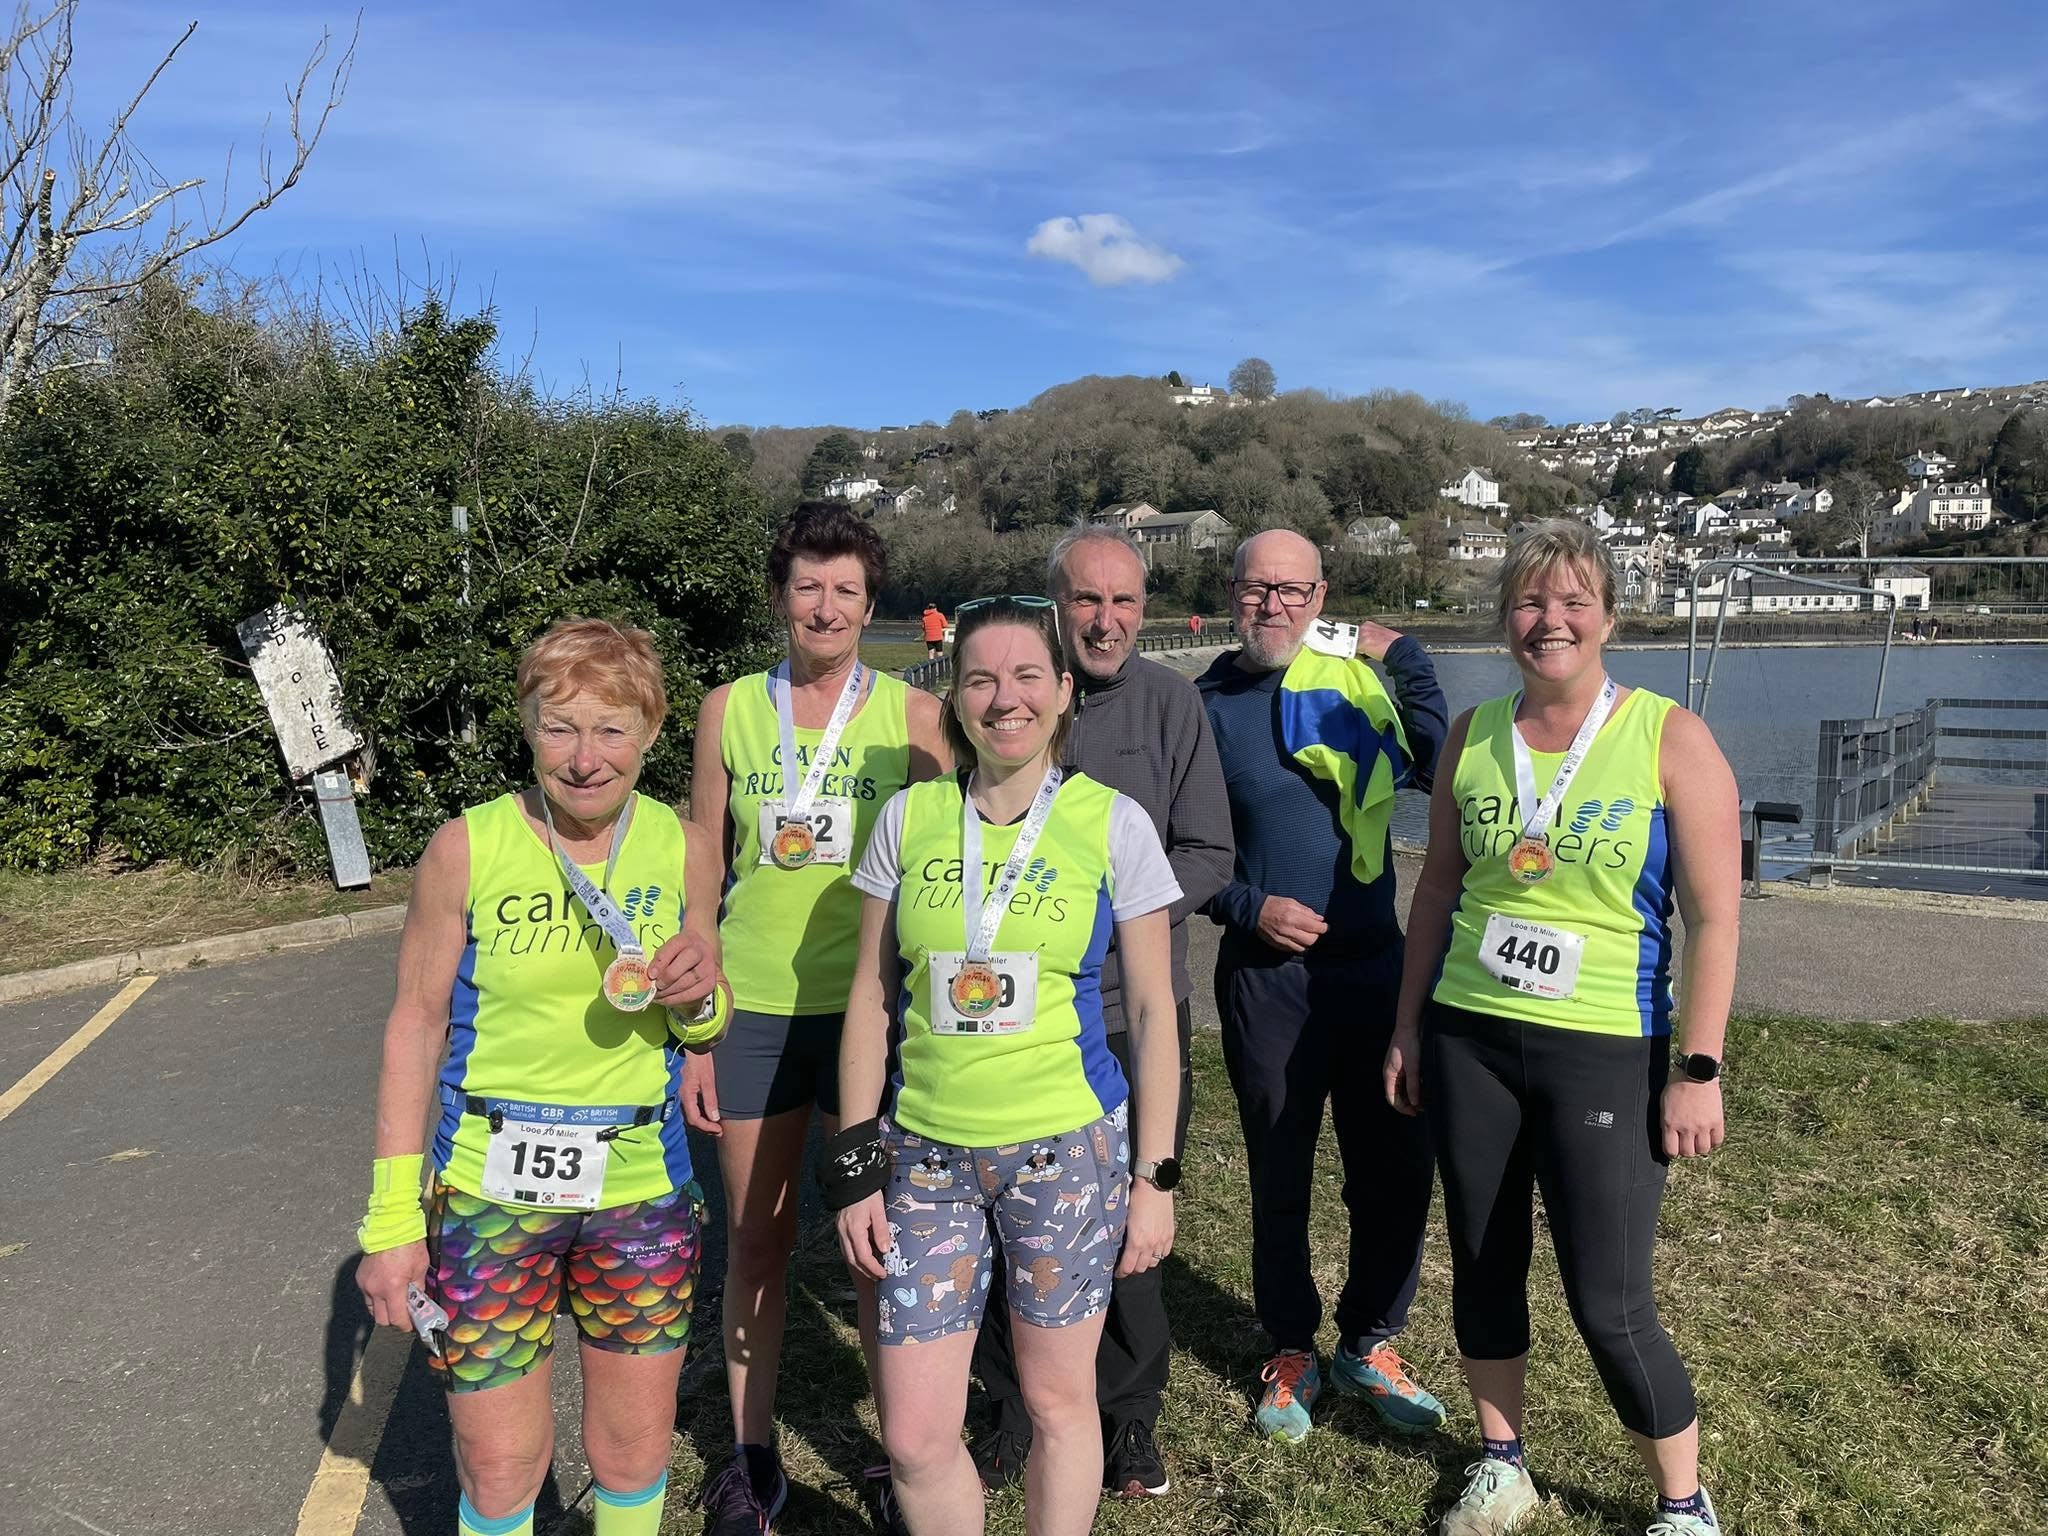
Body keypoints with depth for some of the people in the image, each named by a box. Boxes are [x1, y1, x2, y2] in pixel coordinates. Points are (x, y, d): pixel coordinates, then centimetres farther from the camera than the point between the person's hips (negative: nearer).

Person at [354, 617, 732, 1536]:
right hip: (490, 1187, -2)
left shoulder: (683, 848, -4)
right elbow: (415, 1027, -3)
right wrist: (392, 1216, -4)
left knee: (634, 1453, 15)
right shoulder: (467, 848, -11)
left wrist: (697, 996, -15)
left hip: (642, 1186, 2)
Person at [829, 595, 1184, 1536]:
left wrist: (1156, 1176, -1)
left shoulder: (1113, 824, -4)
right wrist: (856, 1169, 3)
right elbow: (872, 1001, 5)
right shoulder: (908, 819, 1)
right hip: (925, 1151, 2)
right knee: (914, 1438, 5)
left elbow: (1151, 1011, 0)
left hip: (1067, 1147, -1)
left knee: (1058, 1398, 13)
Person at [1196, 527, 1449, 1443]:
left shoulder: (1358, 678, 2)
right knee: (1279, 1171, 10)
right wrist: (1250, 907, -11)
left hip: (1372, 962, 2)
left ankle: (1368, 1344, 29)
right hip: (1266, 975, -1)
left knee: (1396, 1165, 7)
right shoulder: (1205, 706, -1)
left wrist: (1404, 659, -10)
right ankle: (1291, 1351, 30)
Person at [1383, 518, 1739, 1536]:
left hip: (1607, 1053, -3)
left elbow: (1713, 916, -7)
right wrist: (1407, 1029, 10)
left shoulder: (1669, 738, -7)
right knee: (1482, 1266, 14)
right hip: (1467, 1040, 4)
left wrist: (1698, 1069, -10)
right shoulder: (1472, 737, 4)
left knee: (1609, 1308, -1)